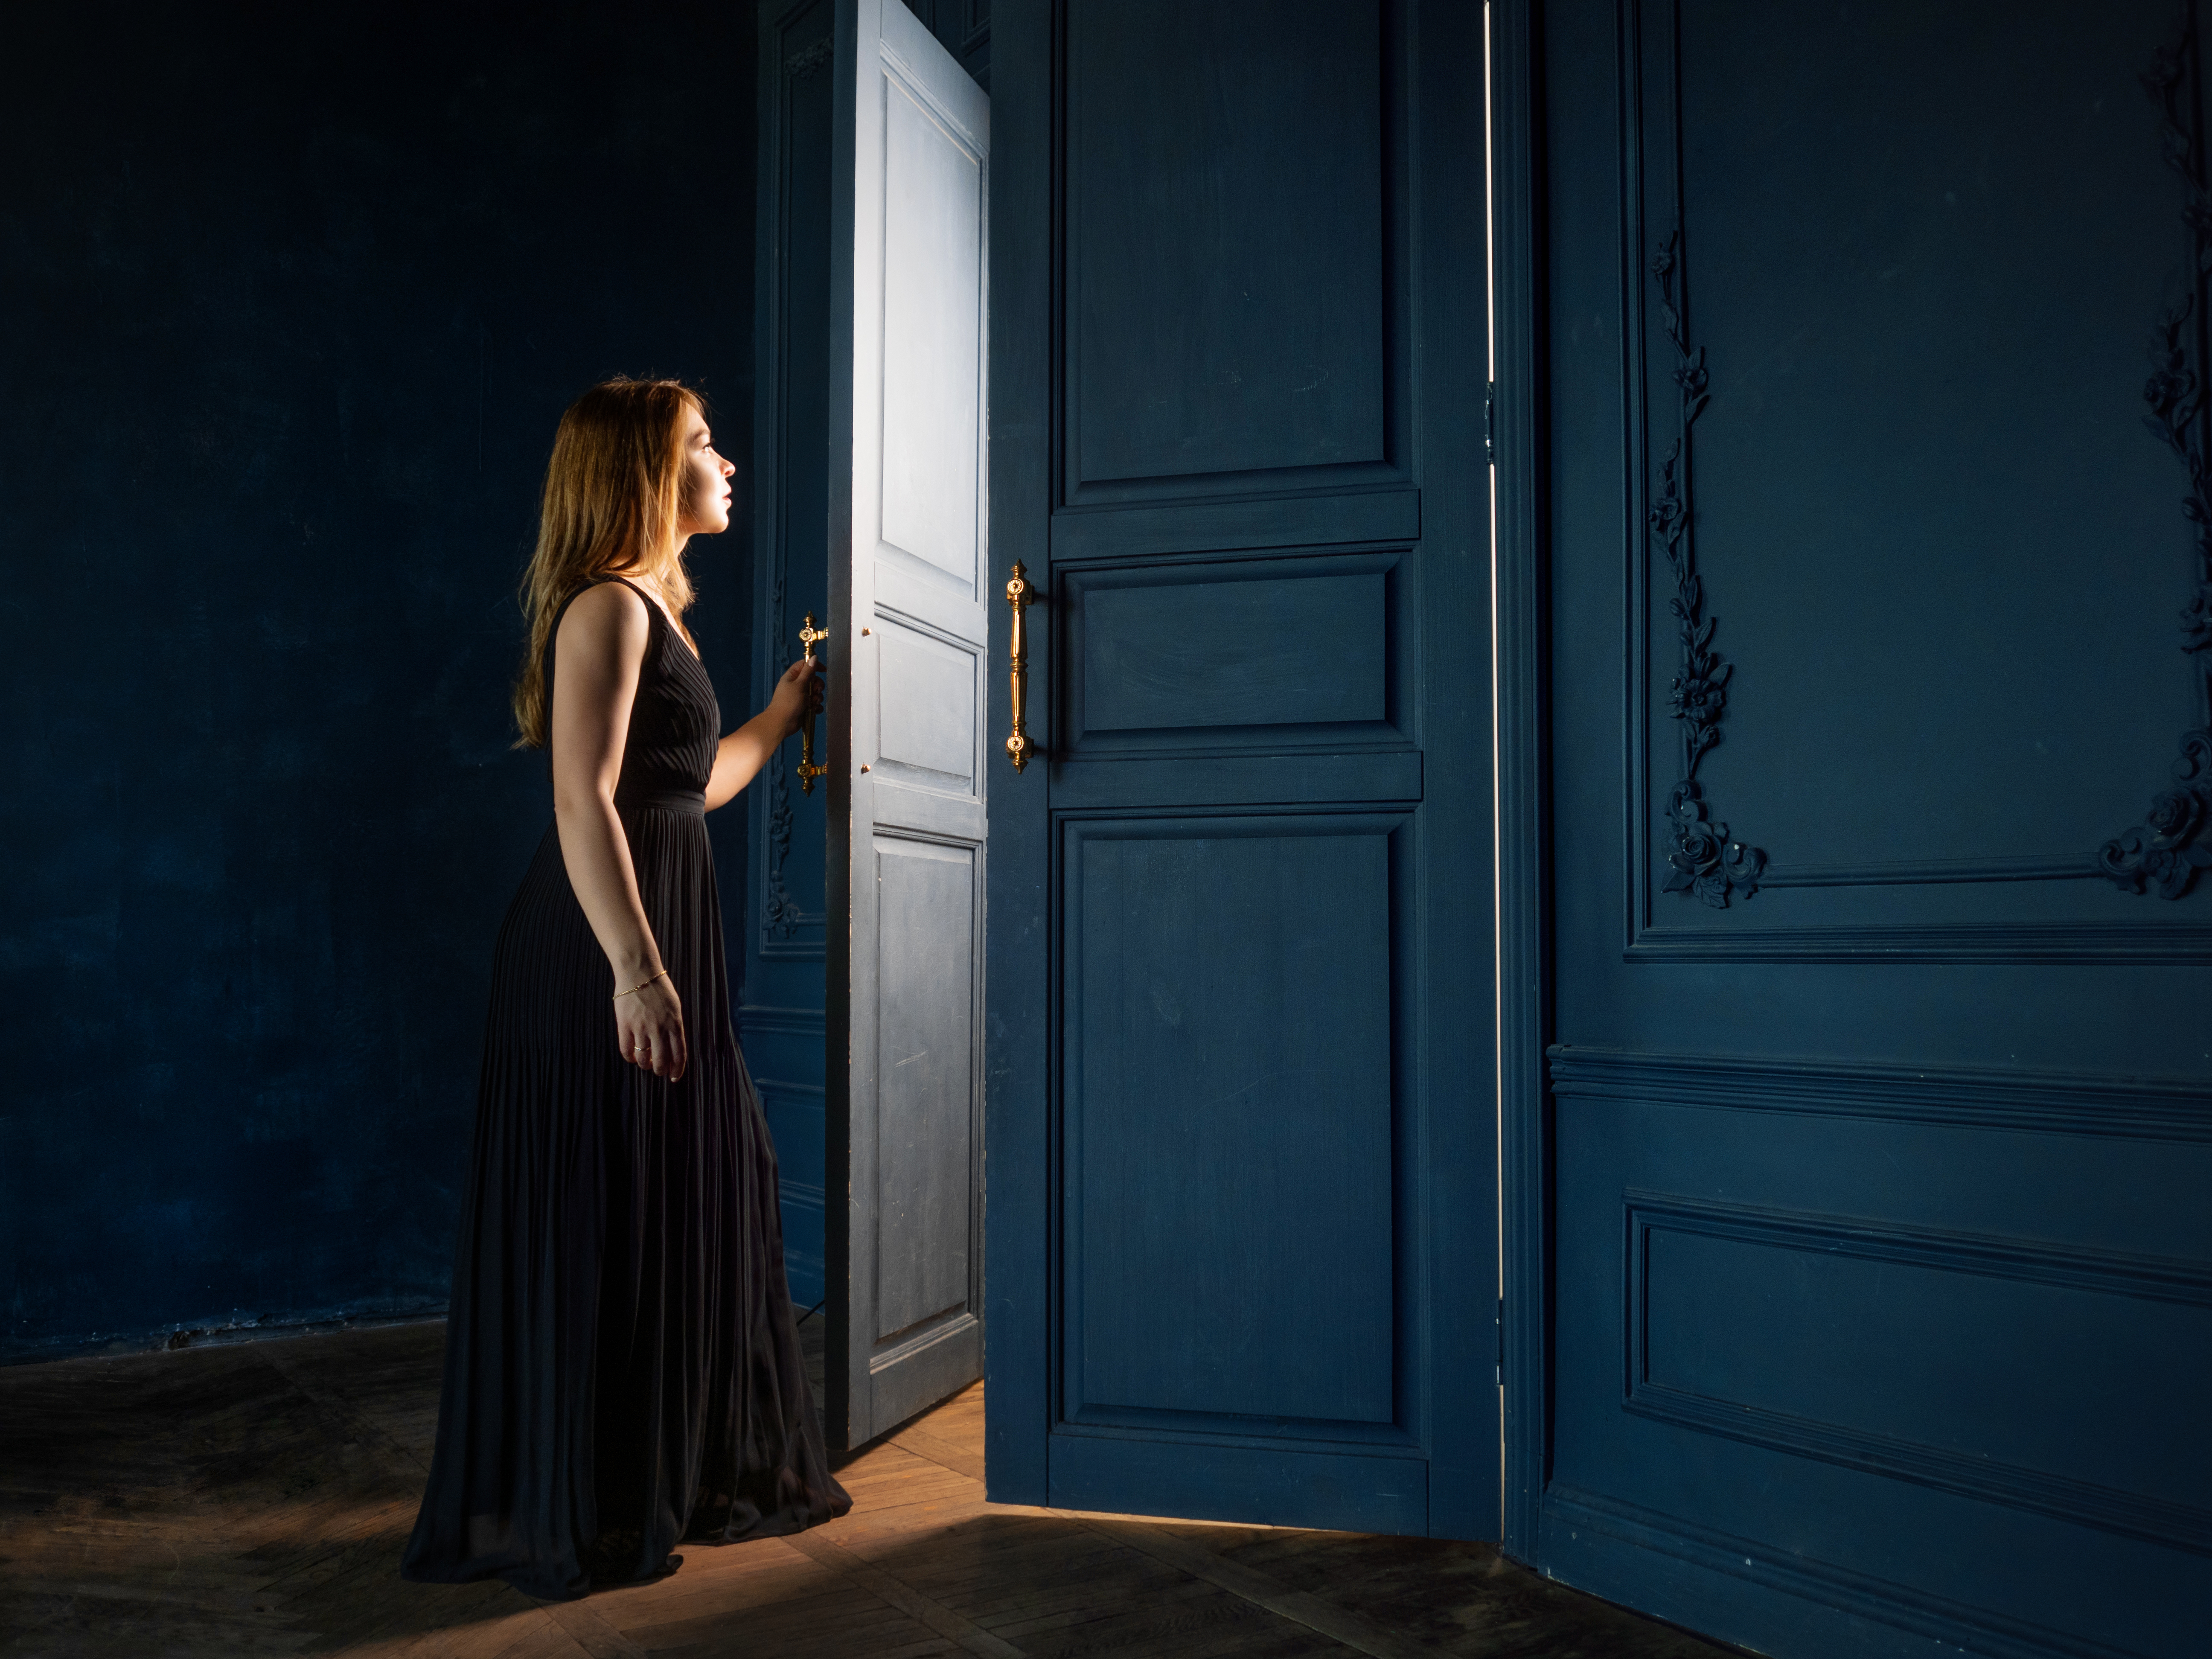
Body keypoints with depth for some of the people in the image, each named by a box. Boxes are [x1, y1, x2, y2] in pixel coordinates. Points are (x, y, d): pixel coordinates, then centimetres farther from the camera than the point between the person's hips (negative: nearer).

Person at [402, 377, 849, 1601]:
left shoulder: (651, 609, 19)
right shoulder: (607, 604, -11)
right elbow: (584, 797, -20)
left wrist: (779, 717, 32)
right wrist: (634, 966, -25)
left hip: (664, 930, 10)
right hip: (602, 947, -10)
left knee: (689, 1204, 15)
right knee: (597, 1218, -2)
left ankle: (685, 1476, 30)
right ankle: (570, 1518, 11)